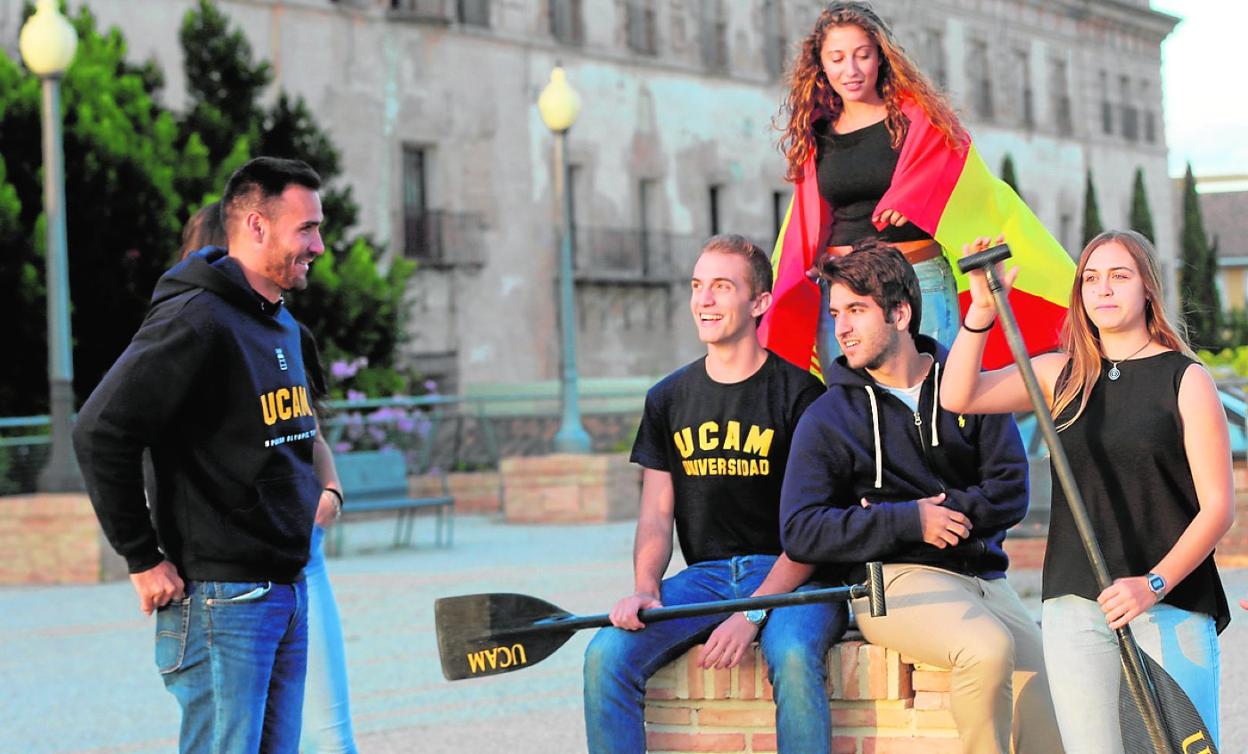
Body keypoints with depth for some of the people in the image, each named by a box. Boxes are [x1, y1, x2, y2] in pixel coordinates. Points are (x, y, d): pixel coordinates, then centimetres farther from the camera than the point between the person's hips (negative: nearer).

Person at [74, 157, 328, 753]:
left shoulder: (283, 327, 15)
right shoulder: (198, 320, -15)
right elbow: (100, 432, -20)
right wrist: (143, 560, -16)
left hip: (288, 591, 9)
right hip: (221, 599, -9)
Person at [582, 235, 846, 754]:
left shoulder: (799, 393, -3)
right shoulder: (668, 399, 13)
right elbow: (656, 517, 10)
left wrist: (753, 614, -20)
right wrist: (645, 590, -11)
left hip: (790, 575, -4)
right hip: (705, 575, 4)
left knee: (794, 656, -36)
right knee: (606, 654, -20)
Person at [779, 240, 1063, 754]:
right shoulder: (827, 417, 5)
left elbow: (1010, 493, 7)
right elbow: (800, 532, -4)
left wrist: (944, 510, -10)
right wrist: (909, 520, -11)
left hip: (982, 574, 3)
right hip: (893, 578, -3)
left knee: (1048, 692, -22)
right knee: (989, 648, -33)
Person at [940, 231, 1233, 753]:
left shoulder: (1185, 379, 1)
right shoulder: (1061, 375, 12)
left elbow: (1217, 506, -4)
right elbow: (958, 396, 3)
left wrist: (1154, 584, -15)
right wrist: (983, 309, -9)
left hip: (1170, 603, -3)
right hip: (1075, 602, 3)